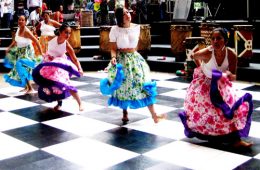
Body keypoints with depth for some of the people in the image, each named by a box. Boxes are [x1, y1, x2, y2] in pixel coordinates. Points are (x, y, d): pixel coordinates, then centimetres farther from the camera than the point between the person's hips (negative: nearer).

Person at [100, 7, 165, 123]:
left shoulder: (136, 27, 0)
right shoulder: (115, 29, -8)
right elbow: (113, 48, -8)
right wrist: (113, 57, -25)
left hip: (135, 58, 3)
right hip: (121, 60, -2)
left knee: (145, 84, -4)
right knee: (122, 87, 5)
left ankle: (154, 115, -2)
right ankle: (125, 113, 27)